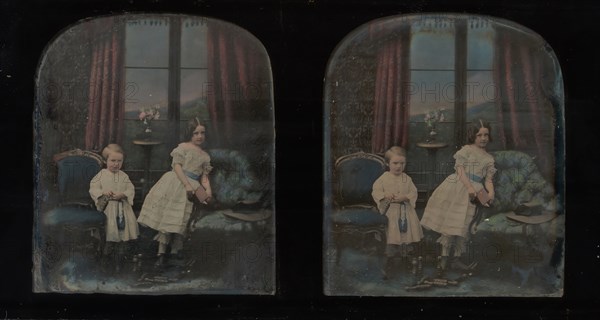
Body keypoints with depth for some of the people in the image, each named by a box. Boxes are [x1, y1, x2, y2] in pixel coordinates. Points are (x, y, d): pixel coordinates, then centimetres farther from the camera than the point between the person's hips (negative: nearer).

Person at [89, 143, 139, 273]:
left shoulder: (124, 176, 5)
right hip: (107, 209, -2)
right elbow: (93, 189, -2)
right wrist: (103, 193, -20)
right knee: (108, 238, -2)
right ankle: (104, 261, 15)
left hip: (122, 209, 2)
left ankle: (118, 262, 18)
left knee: (122, 237, 5)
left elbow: (131, 190, 1)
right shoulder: (101, 175, 0)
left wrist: (122, 194, -18)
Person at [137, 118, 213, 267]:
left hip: (192, 188, 4)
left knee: (182, 219, 2)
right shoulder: (183, 147, 4)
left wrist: (208, 190, -6)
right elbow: (177, 166, -7)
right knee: (167, 216, -7)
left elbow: (204, 176, 14)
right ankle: (161, 252, -4)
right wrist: (187, 185, -16)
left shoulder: (205, 156, 18)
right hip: (176, 183, -4)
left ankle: (175, 249, 14)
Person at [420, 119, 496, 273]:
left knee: (463, 225, 2)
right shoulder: (466, 150, 4)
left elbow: (488, 179, 11)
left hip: (474, 192, 4)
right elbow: (460, 170, -6)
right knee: (451, 220, -6)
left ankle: (455, 259, 8)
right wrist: (469, 187, -18)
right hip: (458, 186, -4)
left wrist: (491, 192, -10)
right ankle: (444, 256, 1)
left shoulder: (489, 159, 17)